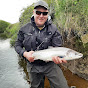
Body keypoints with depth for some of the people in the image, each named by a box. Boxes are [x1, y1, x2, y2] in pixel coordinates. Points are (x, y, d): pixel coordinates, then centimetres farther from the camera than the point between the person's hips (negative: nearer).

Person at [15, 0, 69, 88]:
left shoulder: (53, 29, -9)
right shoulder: (25, 29, -5)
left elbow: (57, 47, -12)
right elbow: (17, 45, 3)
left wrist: (57, 56, -34)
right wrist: (25, 53, -17)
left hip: (50, 65, -1)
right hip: (33, 67, 2)